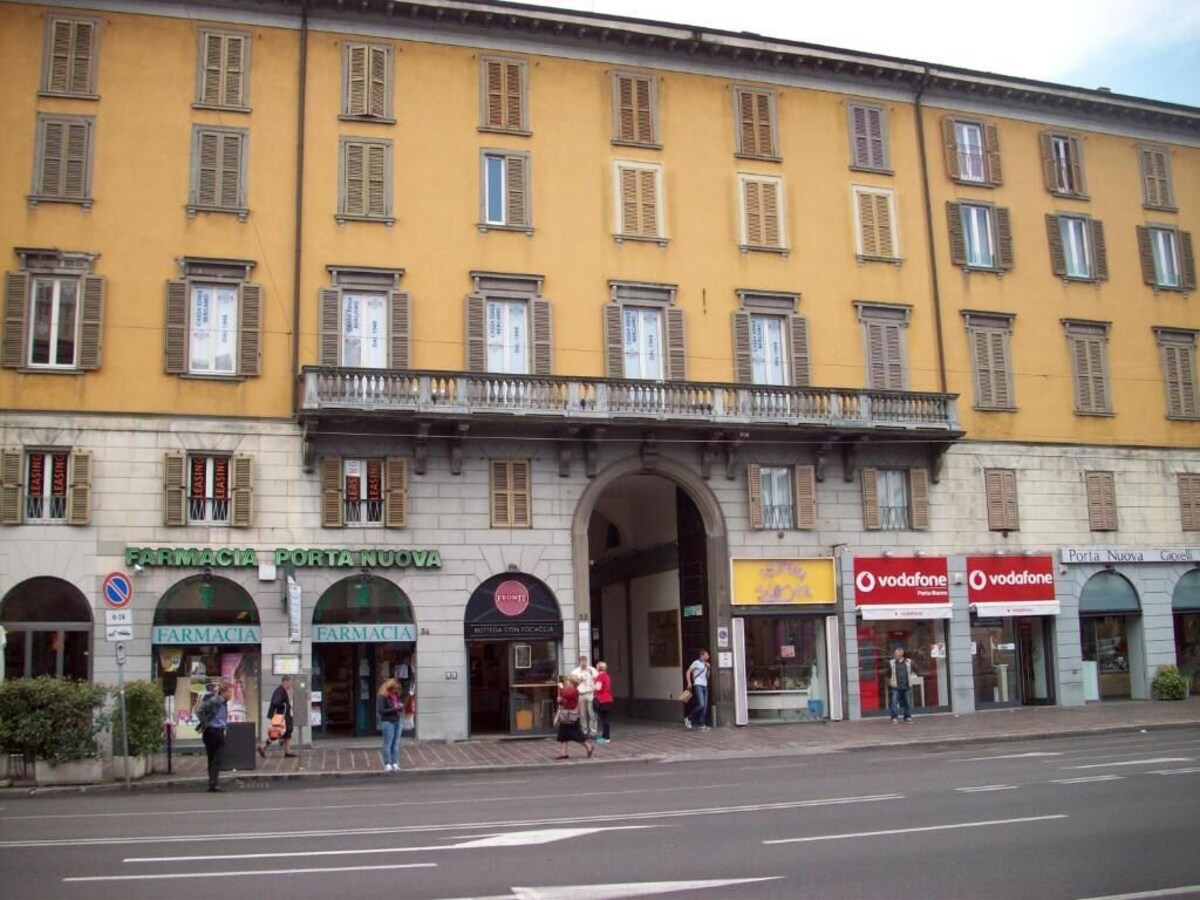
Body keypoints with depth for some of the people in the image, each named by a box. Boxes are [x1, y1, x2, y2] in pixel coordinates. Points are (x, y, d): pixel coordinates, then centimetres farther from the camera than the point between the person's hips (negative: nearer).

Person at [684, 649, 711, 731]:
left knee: (705, 706, 3)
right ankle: (688, 718, -1)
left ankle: (702, 724, 8)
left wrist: (709, 670, 5)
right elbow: (688, 672, -2)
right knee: (701, 704, -18)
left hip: (705, 686, 7)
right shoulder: (696, 662, -3)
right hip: (698, 685, -7)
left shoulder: (707, 664, 16)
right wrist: (689, 683, -10)